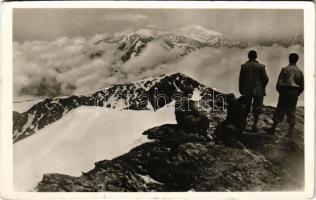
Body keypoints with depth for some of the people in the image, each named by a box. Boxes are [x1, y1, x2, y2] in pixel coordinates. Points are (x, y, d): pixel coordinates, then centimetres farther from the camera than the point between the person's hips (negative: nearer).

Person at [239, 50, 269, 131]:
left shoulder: (244, 66, -2)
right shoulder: (260, 66, -8)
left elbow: (241, 79, 0)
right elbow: (265, 79, -6)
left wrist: (241, 90, 9)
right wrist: (262, 87, 13)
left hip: (246, 91, 2)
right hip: (258, 90, -2)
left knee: (246, 108, 15)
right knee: (257, 108, 7)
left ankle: (243, 123, 17)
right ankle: (255, 125, 7)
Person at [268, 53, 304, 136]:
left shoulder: (285, 69, -3)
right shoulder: (299, 71, 5)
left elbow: (279, 82, -7)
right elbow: (302, 86, 4)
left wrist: (280, 92, 9)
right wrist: (296, 94, 16)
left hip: (284, 91, -2)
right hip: (294, 92, 2)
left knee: (280, 110, 4)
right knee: (291, 111, 8)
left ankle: (273, 129, 5)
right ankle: (291, 131, 5)